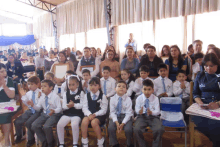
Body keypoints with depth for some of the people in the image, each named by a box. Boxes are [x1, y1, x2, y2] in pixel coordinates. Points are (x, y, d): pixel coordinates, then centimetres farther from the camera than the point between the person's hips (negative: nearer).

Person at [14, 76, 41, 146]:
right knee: (17, 122, -1)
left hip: (37, 111, -7)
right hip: (30, 110, 7)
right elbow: (27, 104, 13)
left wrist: (38, 98, -29)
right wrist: (23, 96, 2)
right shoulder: (28, 93, 4)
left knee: (28, 123, -24)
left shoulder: (41, 93, -15)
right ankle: (19, 136, 29)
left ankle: (31, 139, 5)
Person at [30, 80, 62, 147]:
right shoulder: (42, 97, 6)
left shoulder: (55, 96, -12)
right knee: (34, 125, -10)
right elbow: (38, 107, 10)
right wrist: (33, 105, -9)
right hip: (45, 114, 7)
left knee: (46, 126, -29)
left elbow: (59, 108, -14)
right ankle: (44, 141, 11)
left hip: (54, 114, -7)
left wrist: (54, 111, -33)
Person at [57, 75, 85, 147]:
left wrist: (74, 105, -23)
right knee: (59, 124, -19)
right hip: (67, 113, 4)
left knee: (74, 124, -31)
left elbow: (82, 105, -7)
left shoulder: (81, 93, 3)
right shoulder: (66, 94, 13)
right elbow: (63, 106, 5)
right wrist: (68, 106, -17)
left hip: (77, 114, -4)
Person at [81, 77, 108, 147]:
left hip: (99, 115, -2)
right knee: (84, 121, -30)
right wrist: (89, 114, -16)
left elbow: (103, 109, -4)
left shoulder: (102, 96, 1)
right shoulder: (86, 96, 10)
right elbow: (84, 108, 4)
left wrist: (95, 114, -17)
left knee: (94, 122, -33)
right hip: (89, 114, 3)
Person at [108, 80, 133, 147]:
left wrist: (123, 123, -20)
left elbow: (128, 113, -10)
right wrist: (116, 122, -17)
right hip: (115, 116, 2)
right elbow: (112, 112, -4)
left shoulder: (128, 99, -9)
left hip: (125, 116, -1)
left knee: (128, 129, -25)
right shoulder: (112, 99, -4)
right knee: (110, 128, -22)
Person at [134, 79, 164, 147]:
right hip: (142, 116, 0)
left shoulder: (155, 98, -5)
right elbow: (136, 109, -1)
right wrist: (139, 111, -25)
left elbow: (157, 111, -6)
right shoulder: (139, 98, -3)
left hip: (153, 116, 0)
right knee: (136, 129, -27)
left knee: (160, 129, -28)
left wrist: (151, 112, -28)